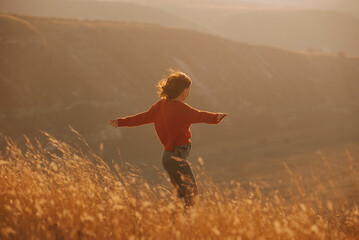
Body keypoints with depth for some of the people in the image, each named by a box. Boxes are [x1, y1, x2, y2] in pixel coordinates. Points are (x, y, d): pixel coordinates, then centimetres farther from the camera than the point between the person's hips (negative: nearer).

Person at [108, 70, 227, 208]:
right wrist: (215, 118, -50)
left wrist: (123, 122, 33)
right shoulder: (180, 108, -17)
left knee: (182, 194, 17)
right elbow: (197, 115, -34)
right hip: (177, 157, -9)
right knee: (191, 193, -8)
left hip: (168, 154, 9)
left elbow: (144, 117, 19)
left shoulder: (161, 104, 9)